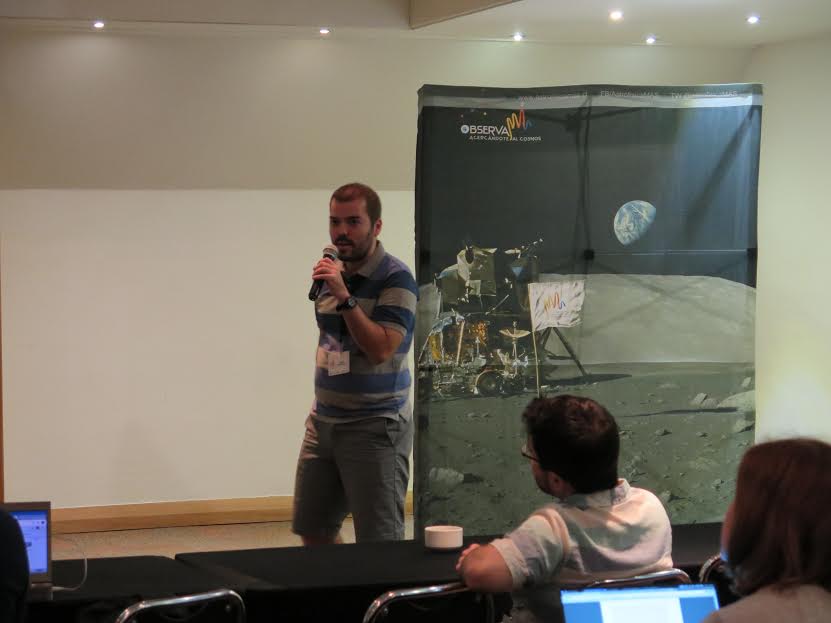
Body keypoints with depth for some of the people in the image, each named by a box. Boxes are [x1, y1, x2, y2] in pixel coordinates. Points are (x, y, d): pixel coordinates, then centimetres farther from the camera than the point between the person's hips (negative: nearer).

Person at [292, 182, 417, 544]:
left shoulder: (394, 279, -12)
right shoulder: (333, 271, 10)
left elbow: (380, 350, -22)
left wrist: (344, 296, -27)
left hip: (374, 428, -8)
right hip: (323, 420, 8)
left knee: (378, 544, -4)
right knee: (312, 530, 13)